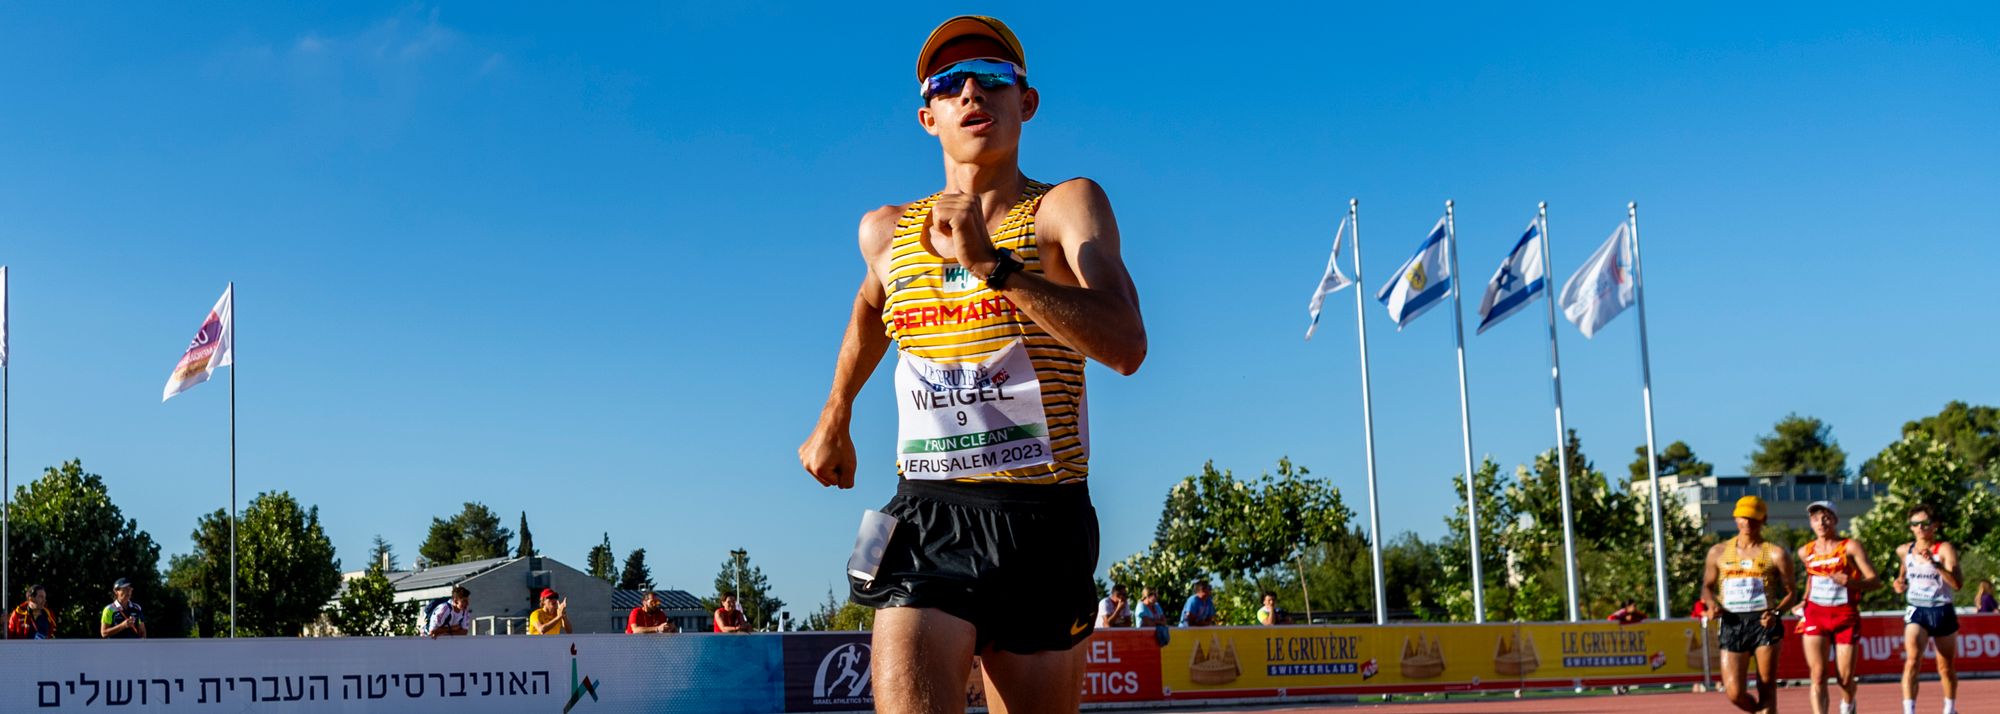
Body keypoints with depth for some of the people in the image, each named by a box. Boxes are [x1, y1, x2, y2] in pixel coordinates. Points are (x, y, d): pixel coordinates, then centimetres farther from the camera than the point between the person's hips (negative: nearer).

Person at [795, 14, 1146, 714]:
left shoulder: (1067, 207, -2)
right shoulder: (885, 232, 11)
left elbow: (1126, 346, -19)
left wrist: (992, 264, -25)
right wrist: (834, 416, 40)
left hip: (1044, 524, -1)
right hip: (926, 518, 1)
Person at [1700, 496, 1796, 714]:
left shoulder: (1775, 554, 3)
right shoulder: (1719, 552, 11)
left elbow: (1791, 592, 5)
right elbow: (1707, 586, 20)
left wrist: (1776, 613, -13)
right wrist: (1712, 603, -2)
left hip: (1763, 623, -2)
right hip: (1732, 624, 2)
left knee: (1766, 688, -2)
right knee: (1734, 693, -6)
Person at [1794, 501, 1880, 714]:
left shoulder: (1850, 547, -5)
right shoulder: (1806, 552, 8)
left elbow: (1875, 580, -10)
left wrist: (1851, 582, -29)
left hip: (1845, 616, -2)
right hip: (1815, 614, 2)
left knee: (1845, 678, 5)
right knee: (1818, 675, -11)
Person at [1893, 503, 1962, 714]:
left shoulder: (1945, 550, -9)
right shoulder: (1904, 551, 3)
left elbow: (1957, 584, -22)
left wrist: (1935, 563, -33)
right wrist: (1900, 582, 5)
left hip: (1943, 612, -1)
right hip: (1917, 612, 1)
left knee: (1946, 668, 14)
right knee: (1912, 660, -22)